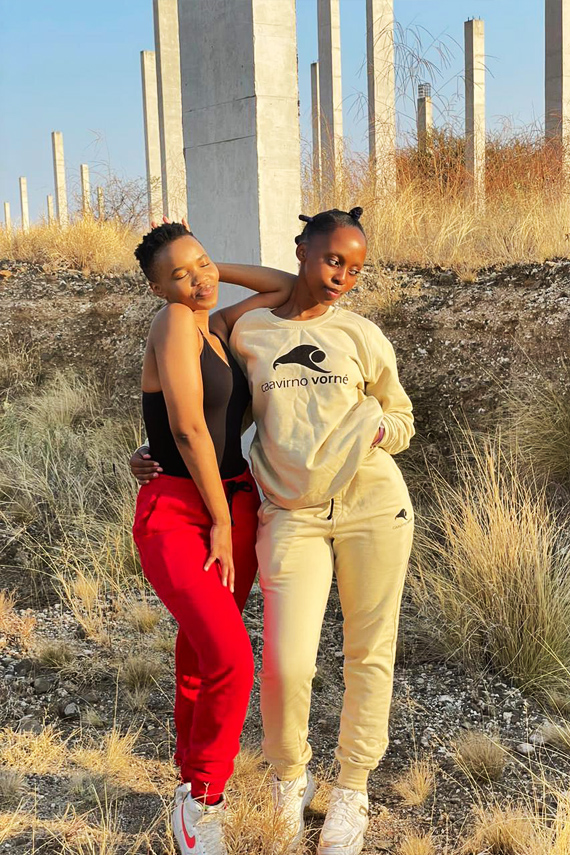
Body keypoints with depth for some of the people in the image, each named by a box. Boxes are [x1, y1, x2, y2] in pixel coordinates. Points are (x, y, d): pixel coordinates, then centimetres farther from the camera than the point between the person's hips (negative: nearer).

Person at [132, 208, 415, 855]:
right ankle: (289, 779, 23)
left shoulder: (361, 336, 7)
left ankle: (352, 791, 29)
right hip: (292, 516, -1)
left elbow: (402, 419, 16)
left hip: (372, 504, 1)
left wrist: (378, 429, -5)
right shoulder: (245, 333, 7)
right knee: (287, 665, -8)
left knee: (368, 654, 8)